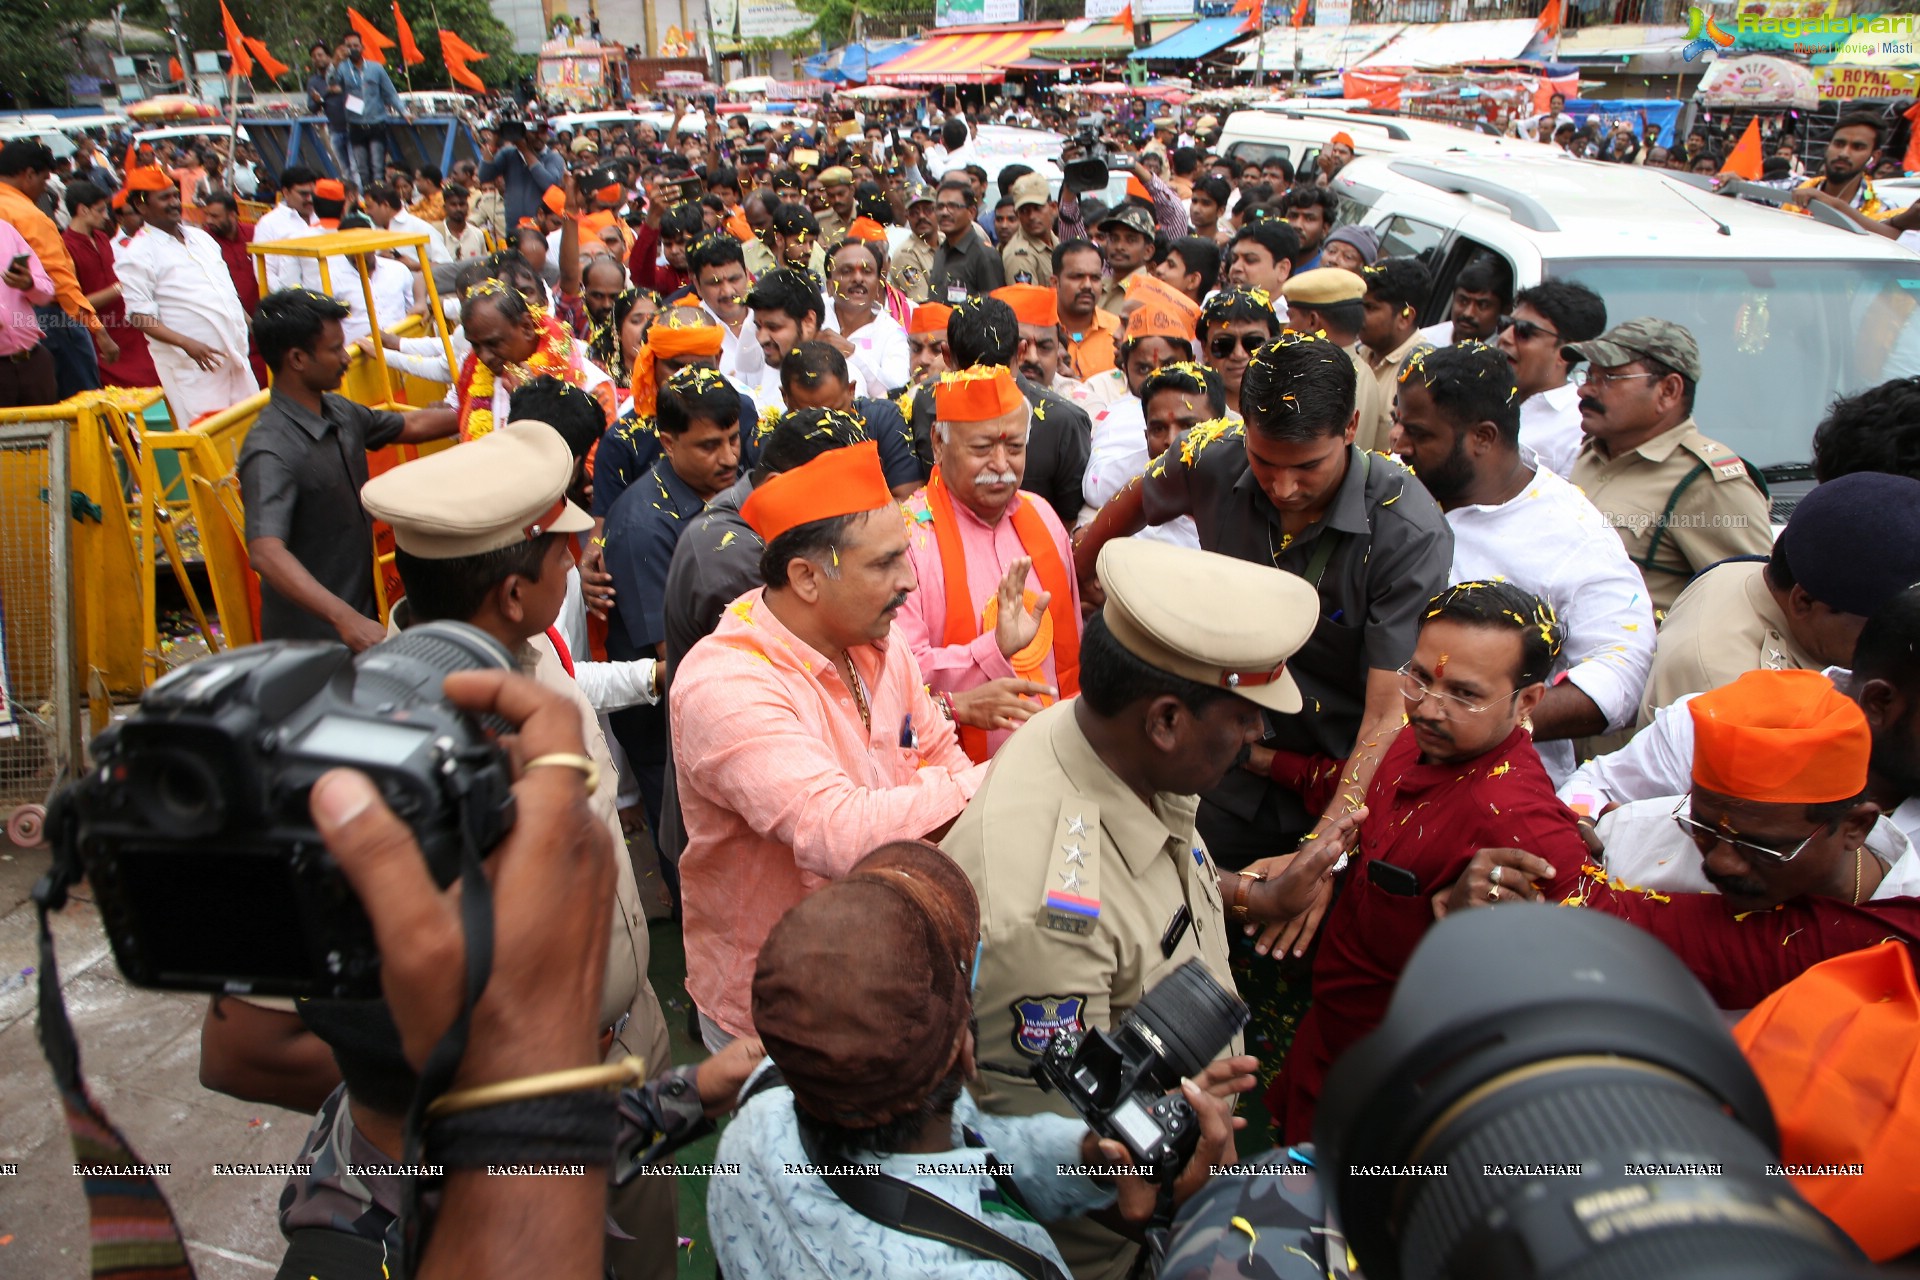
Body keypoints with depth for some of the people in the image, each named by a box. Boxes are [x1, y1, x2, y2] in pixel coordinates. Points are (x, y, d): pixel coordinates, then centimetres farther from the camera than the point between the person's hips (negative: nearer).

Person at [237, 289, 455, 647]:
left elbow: (410, 426, 20)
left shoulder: (339, 412, 1)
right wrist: (346, 619, -48)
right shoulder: (271, 451, -26)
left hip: (360, 610, 8)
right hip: (311, 634, -8)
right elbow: (266, 553, -38)